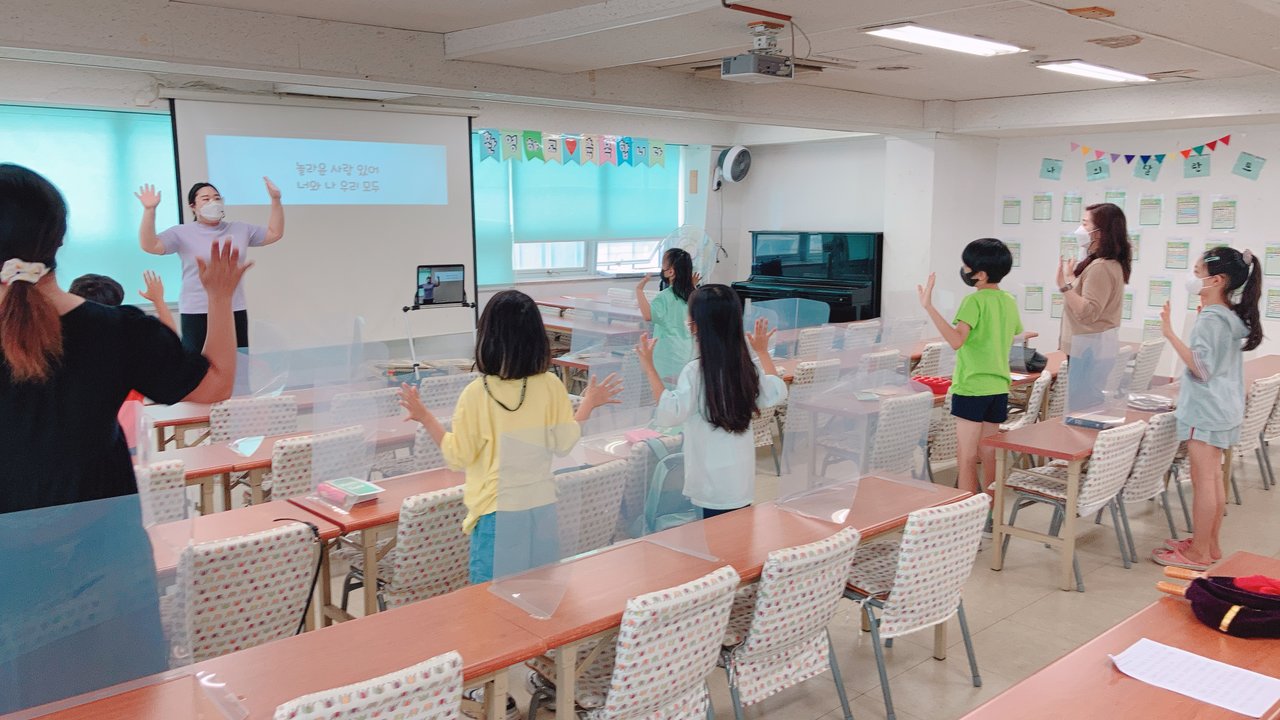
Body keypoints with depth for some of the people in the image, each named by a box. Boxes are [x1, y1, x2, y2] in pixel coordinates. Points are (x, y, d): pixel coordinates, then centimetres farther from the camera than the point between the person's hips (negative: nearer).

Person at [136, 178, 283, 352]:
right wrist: (149, 210, -21)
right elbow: (149, 245, -11)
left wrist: (276, 200, 3)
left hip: (235, 312, 4)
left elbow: (275, 233, 12)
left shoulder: (240, 230, 10)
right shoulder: (182, 233, -1)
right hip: (196, 314, -3)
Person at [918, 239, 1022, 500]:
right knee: (989, 456, 13)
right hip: (998, 387, 7)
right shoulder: (1010, 302, 8)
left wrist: (929, 306, -31)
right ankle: (989, 513, 19)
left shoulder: (974, 301, -14)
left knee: (966, 458, -2)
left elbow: (956, 340, -27)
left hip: (971, 387, -7)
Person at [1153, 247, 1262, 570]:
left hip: (1206, 411, -10)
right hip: (1223, 408, 10)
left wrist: (1170, 334, -28)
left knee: (1203, 480, -2)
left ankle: (1199, 553, 5)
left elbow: (1201, 368, -25)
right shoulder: (1231, 317, 10)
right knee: (1213, 478, 16)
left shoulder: (1210, 319, -20)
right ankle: (1210, 544, 26)